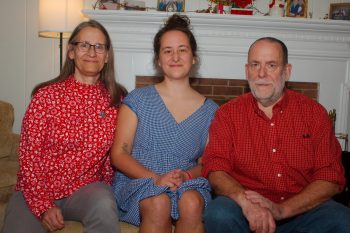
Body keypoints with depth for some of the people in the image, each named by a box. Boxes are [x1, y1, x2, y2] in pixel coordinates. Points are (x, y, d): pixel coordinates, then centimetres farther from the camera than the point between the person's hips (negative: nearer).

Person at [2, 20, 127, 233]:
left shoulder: (117, 99, 1)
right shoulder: (47, 95, -6)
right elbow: (29, 157, -4)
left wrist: (106, 187, 0)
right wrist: (43, 206, -11)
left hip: (85, 189, 0)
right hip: (37, 191, 0)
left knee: (104, 206, -32)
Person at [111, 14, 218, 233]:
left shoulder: (210, 110, 10)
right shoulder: (138, 99, 5)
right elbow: (119, 155, 0)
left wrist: (187, 175, -12)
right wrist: (156, 178, -16)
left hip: (189, 183, 2)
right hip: (138, 182, -1)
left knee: (192, 203, -32)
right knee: (159, 204, -34)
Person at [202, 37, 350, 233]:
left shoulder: (314, 113, 4)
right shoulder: (228, 114, 5)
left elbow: (331, 176, -2)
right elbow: (215, 169, -4)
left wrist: (281, 209, -17)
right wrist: (245, 200, -26)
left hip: (303, 208, 2)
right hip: (246, 211, -1)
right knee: (219, 214, -32)